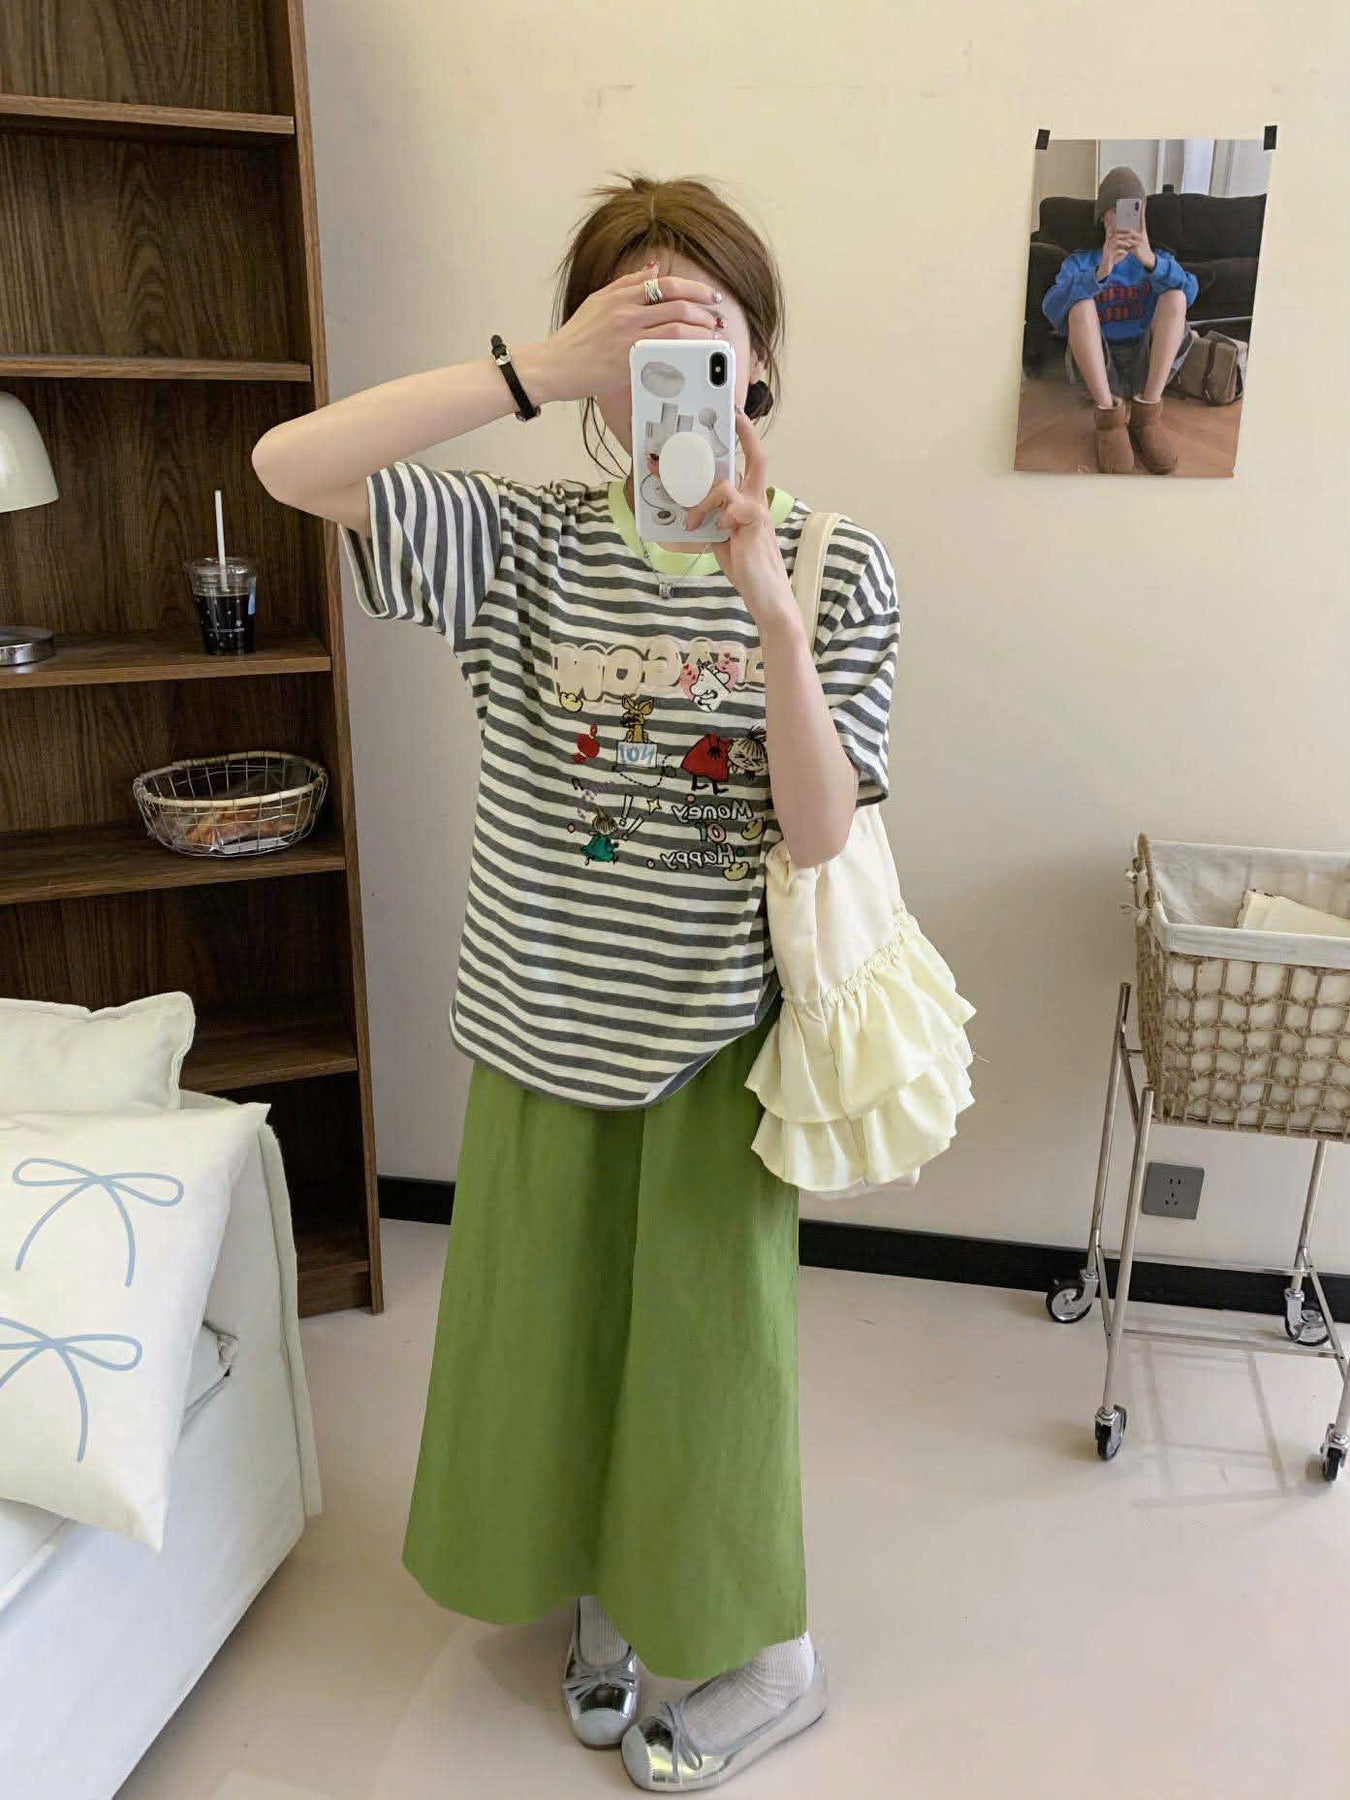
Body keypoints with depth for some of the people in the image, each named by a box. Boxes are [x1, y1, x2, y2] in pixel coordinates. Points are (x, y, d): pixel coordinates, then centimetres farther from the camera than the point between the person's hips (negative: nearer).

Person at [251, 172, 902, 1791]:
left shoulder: (833, 563, -7)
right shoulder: (524, 541, -5)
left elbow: (819, 835, -15)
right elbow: (288, 464, -18)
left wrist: (768, 612, -29)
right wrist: (540, 370, -26)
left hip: (715, 1032, -2)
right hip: (543, 1020, 2)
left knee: (710, 1332, 12)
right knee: (550, 1322, 18)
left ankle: (768, 1659, 39)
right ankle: (605, 1594, 48)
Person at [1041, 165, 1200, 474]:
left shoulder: (1159, 259, 20)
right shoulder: (1079, 262, 15)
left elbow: (1189, 291, -5)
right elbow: (1052, 309, -9)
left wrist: (1150, 260, -25)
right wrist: (1100, 273, -27)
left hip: (1148, 364, 1)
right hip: (1096, 365, -1)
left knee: (1174, 295, -21)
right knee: (1081, 302, -25)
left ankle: (1147, 410, -26)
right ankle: (1108, 413, -29)